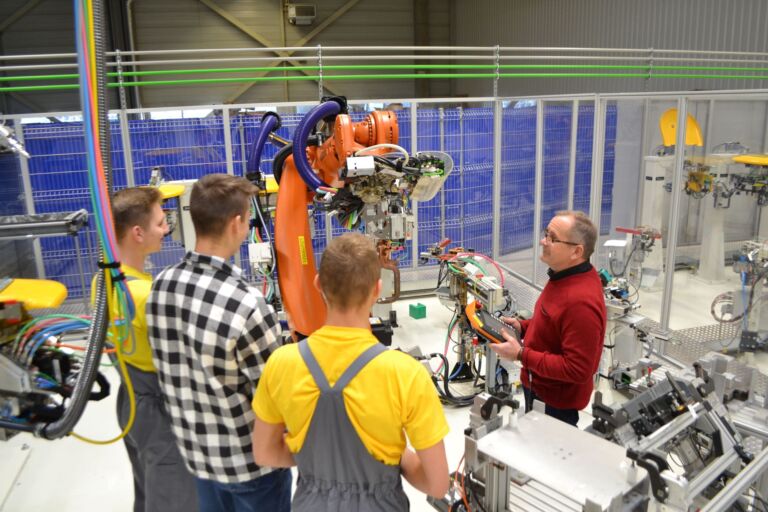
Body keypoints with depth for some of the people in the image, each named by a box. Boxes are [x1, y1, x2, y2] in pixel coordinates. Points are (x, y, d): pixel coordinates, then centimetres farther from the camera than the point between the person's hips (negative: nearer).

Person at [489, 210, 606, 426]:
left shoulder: (581, 302, -33)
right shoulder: (564, 276, -1)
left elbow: (577, 369, -31)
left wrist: (521, 355, -27)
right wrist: (523, 327, 0)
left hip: (556, 401, -10)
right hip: (539, 387, 10)